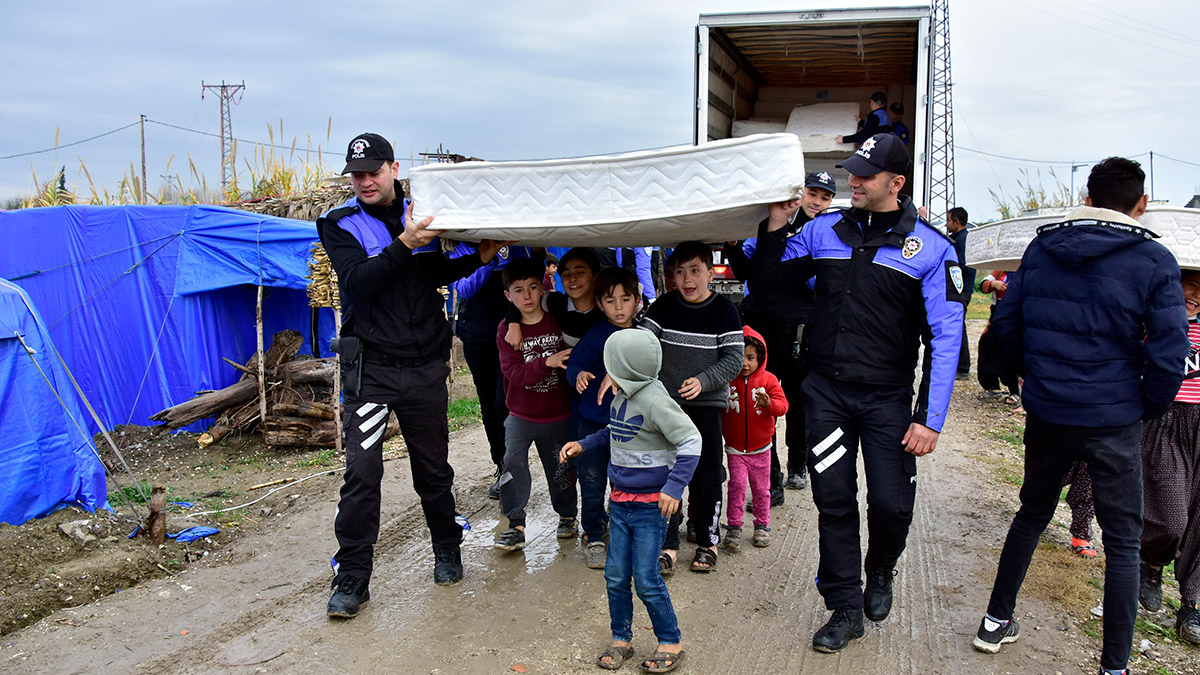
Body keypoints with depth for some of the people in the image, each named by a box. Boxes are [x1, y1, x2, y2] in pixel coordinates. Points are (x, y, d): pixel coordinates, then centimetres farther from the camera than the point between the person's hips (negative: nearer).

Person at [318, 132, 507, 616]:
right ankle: (352, 578, 5)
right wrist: (403, 245, -27)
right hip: (371, 367, -3)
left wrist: (479, 258, 5)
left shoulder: (420, 214, 7)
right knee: (362, 471, -7)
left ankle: (447, 551, 33)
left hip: (425, 366, 3)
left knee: (434, 468, 13)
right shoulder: (341, 224, -3)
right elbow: (357, 282, -19)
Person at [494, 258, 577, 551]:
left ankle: (567, 515, 36)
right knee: (512, 462, -16)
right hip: (521, 415, 0)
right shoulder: (506, 329, -7)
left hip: (558, 414, 1)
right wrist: (546, 363, -28)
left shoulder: (559, 322, -5)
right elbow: (513, 372, -16)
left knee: (561, 467, 12)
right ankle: (516, 525, -5)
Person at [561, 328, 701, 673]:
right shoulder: (620, 398, 6)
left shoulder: (655, 400, -20)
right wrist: (583, 445, 15)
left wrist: (674, 487, -23)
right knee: (615, 575, 9)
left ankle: (671, 641, 16)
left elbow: (690, 440, -20)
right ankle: (621, 639, 25)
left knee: (646, 578, -3)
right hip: (620, 502, 7)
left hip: (651, 505, -7)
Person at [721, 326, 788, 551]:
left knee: (761, 488, 10)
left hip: (760, 448, 1)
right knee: (737, 484, -8)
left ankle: (762, 525, 27)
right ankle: (733, 527, 2)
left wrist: (768, 403, -32)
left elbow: (782, 405, -12)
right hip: (734, 448, -1)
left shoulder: (768, 380, -4)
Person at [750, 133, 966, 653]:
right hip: (826, 390, 2)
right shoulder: (824, 230, 3)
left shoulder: (931, 249, -5)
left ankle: (879, 573, 35)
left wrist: (930, 418, -12)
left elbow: (945, 339, -7)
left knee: (891, 503, 2)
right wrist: (775, 225, -3)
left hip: (887, 399, -2)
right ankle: (845, 606, 20)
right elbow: (769, 277, 14)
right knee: (834, 501, 5)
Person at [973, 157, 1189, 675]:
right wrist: (1148, 408, 2)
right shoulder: (1154, 261, -9)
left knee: (1032, 514, 21)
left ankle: (996, 622, 29)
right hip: (1112, 419, -4)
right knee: (1122, 540, 9)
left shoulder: (1040, 248, 2)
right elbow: (1169, 351, -14)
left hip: (1045, 413, 4)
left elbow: (1005, 322, 5)